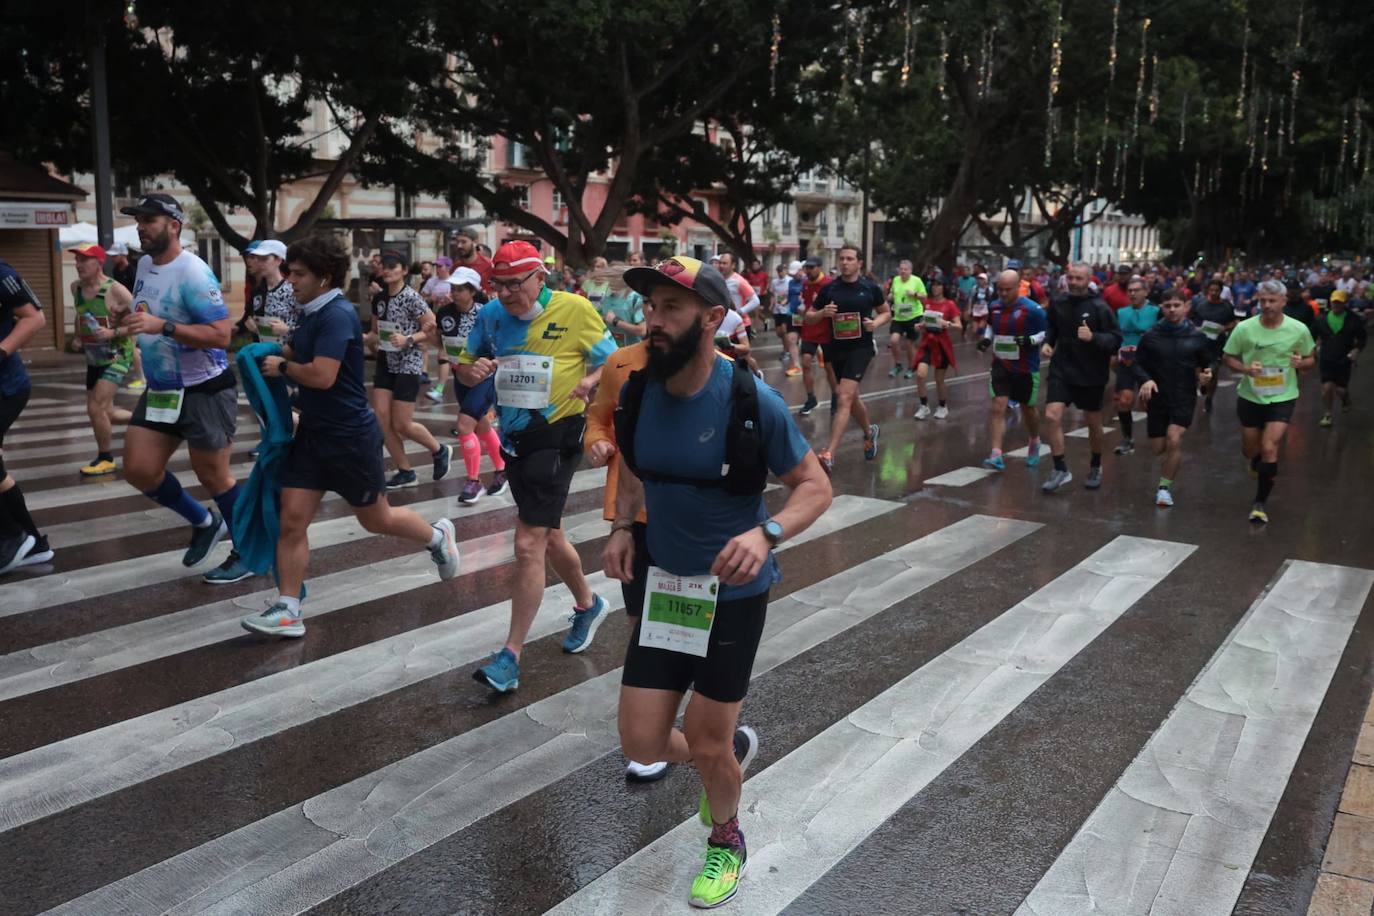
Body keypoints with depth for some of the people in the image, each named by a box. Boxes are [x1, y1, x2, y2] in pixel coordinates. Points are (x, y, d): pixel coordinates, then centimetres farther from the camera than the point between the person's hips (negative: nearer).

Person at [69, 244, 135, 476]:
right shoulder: (76, 288, 2)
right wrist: (78, 336, 10)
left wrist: (113, 332, -28)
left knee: (96, 408, -15)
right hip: (94, 359, 8)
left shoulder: (116, 291, -19)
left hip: (117, 357, -8)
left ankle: (106, 460, 2)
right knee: (104, 413, 12)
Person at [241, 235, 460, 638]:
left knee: (377, 519, 10)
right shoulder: (312, 314, 8)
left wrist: (282, 367, -13)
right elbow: (294, 355, 19)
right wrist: (271, 355, -1)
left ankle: (438, 536, 38)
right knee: (292, 519, 1)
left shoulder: (338, 315, -21)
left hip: (351, 436, -8)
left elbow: (321, 376, -30)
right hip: (312, 433, 8)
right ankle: (288, 611, 8)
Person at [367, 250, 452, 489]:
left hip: (408, 364, -7)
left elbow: (433, 329, -12)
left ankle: (440, 451, 23)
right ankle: (405, 472, 13)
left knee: (401, 425, -4)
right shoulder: (379, 299, 8)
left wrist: (408, 340, -23)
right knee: (381, 419, 0)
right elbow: (376, 334, 17)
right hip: (385, 363, 7)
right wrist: (362, 337, -4)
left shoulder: (411, 297, -12)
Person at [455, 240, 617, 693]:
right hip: (514, 436, 6)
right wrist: (471, 370, -14)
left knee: (529, 545, -11)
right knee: (548, 536, 20)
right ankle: (588, 604, 45)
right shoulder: (491, 314, 1)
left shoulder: (575, 309, -11)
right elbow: (464, 366, 10)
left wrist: (591, 382, -26)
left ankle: (510, 656, -3)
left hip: (557, 435, -6)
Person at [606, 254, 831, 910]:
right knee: (642, 742, 4)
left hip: (733, 592, -4)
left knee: (705, 745, 6)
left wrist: (767, 533, -30)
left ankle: (726, 841, 40)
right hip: (661, 586, 4)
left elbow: (814, 486, -11)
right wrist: (622, 527, -4)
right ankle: (735, 746, 38)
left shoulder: (752, 400, -19)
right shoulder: (638, 392, -5)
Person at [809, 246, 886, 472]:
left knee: (844, 398, -17)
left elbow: (886, 313, 12)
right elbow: (809, 316, 8)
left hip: (860, 348, -4)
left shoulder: (870, 288, -2)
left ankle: (829, 455, -21)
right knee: (851, 397, 18)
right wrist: (823, 313, -14)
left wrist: (876, 323, -10)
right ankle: (870, 432, 48)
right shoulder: (829, 289, 2)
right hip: (835, 348, 4)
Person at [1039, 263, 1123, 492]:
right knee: (1052, 416, -13)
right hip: (1061, 370, 2)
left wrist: (1093, 337, -29)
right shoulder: (1058, 302, -1)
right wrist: (1047, 342, 0)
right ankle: (1060, 469, 0)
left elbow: (1116, 340, -13)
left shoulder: (1100, 308, -12)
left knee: (1093, 422, 13)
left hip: (1090, 373, -2)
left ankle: (1096, 468, 36)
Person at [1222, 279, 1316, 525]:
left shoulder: (1298, 329, -7)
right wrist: (1246, 369, -20)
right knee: (1250, 451, 15)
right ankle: (1259, 463, 55)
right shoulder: (1244, 328, -10)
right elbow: (1229, 358, 0)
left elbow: (1310, 360, 6)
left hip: (1283, 397, -2)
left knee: (1269, 448, -15)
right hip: (1250, 396, 2)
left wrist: (1300, 362, -18)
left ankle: (1261, 503, 1)